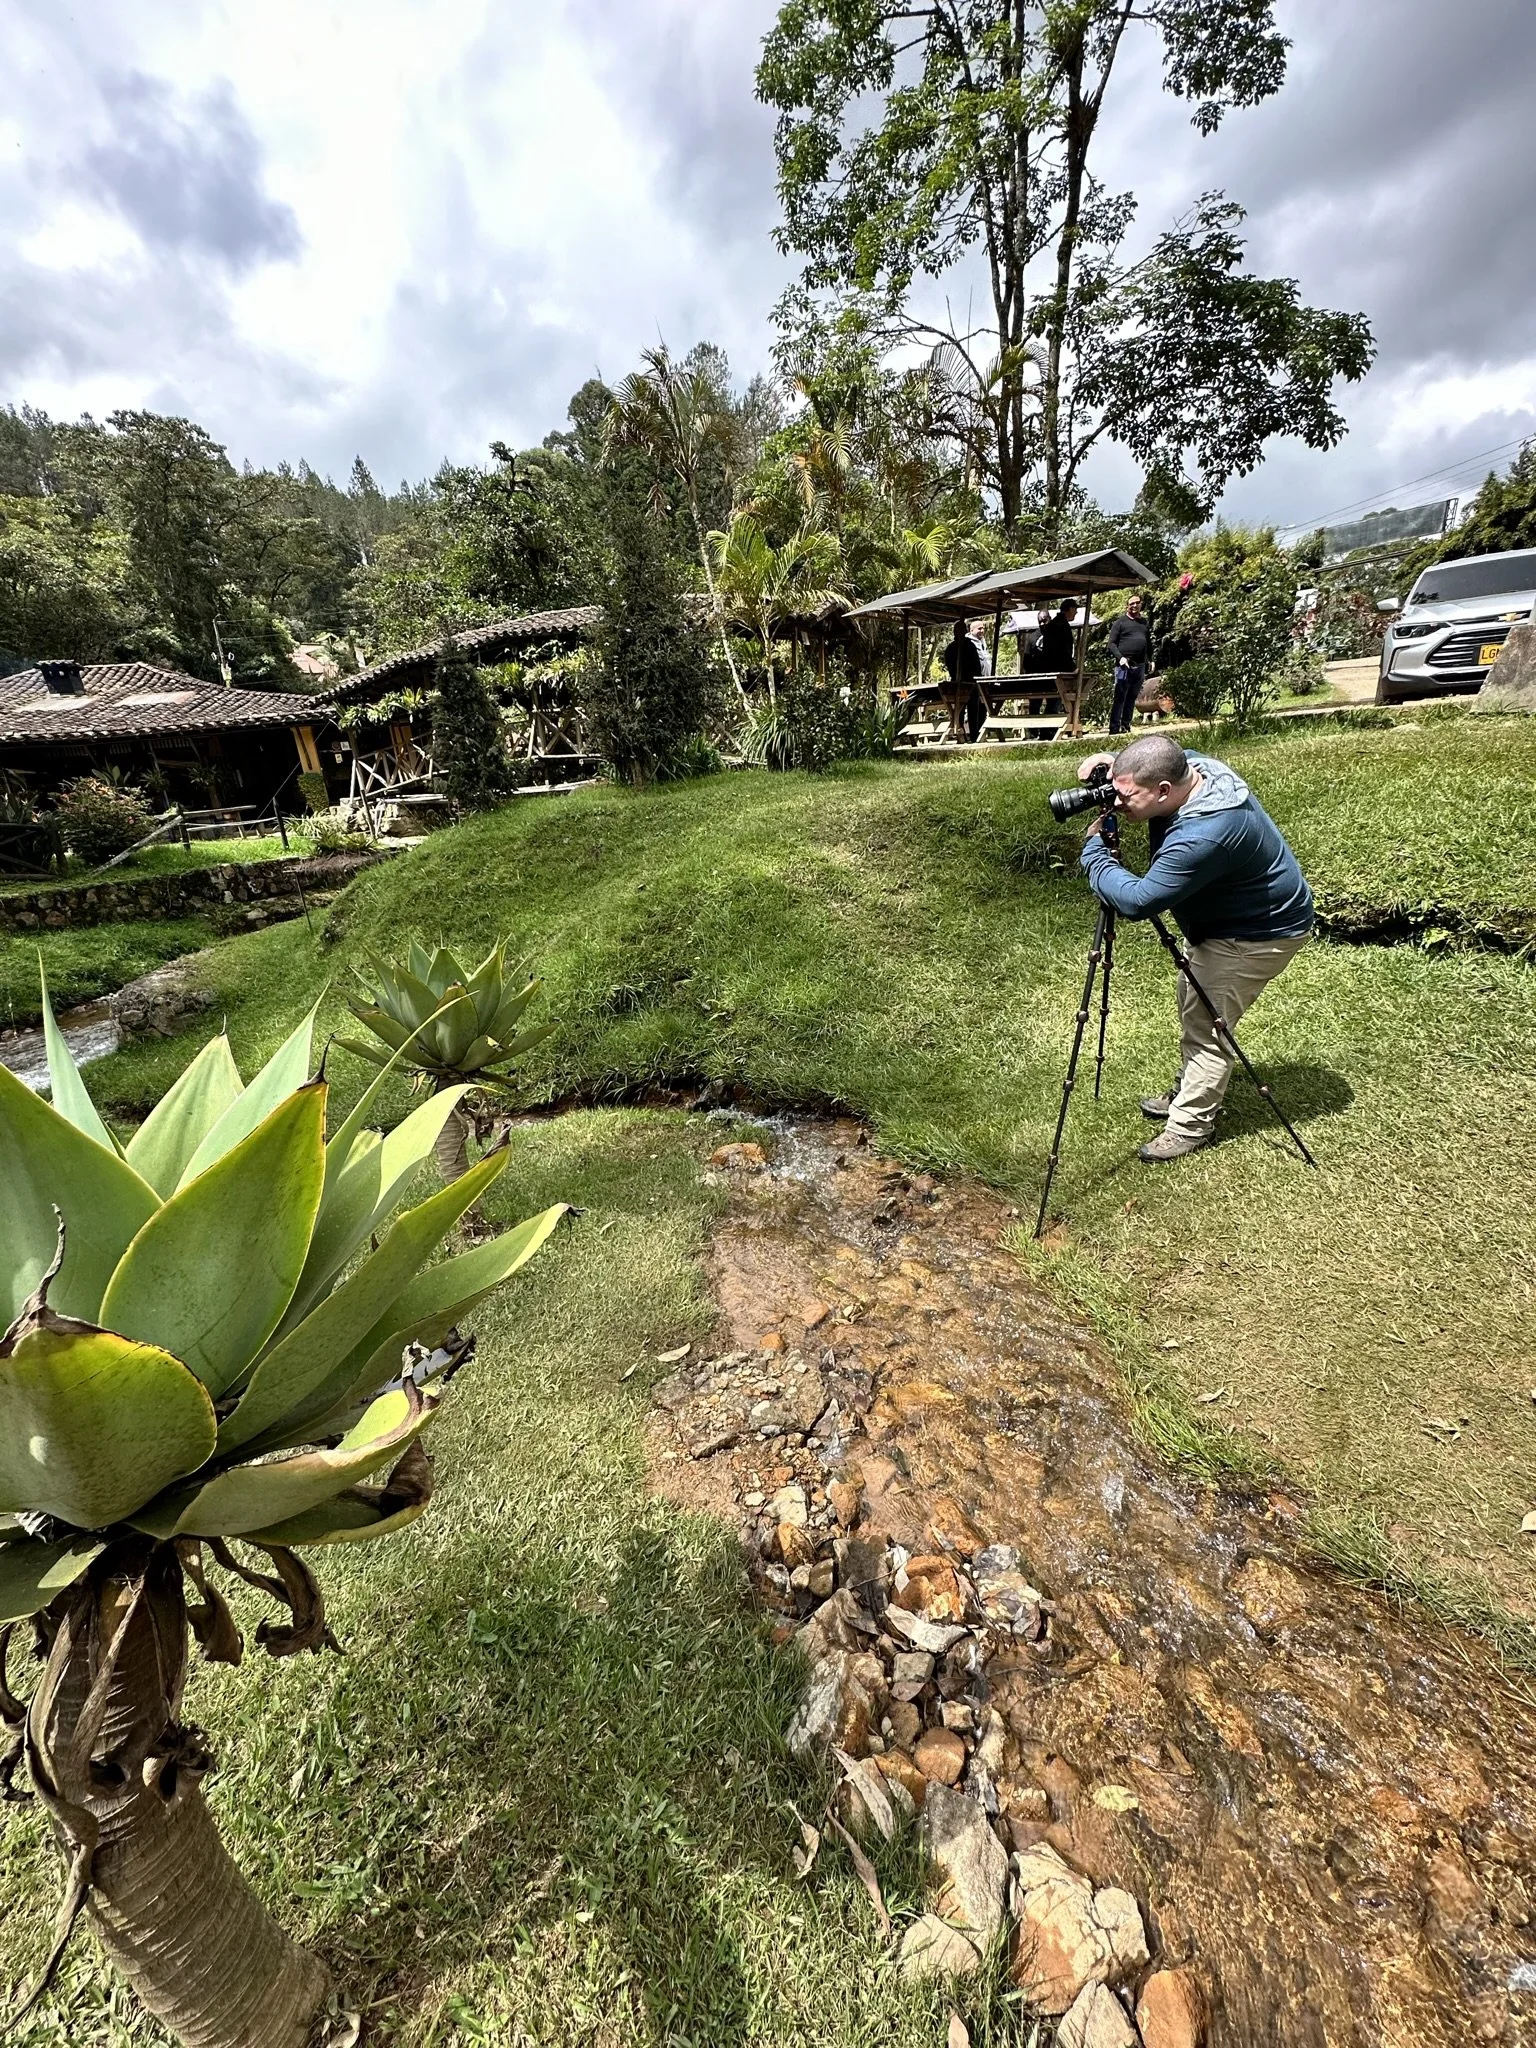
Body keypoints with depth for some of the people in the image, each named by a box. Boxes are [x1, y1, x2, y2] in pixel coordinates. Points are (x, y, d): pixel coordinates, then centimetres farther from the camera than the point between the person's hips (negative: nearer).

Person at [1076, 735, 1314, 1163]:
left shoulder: (1203, 836, -40)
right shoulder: (1194, 767, -12)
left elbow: (1134, 900, -37)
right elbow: (1148, 767, 11)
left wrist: (1093, 848, -25)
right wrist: (1115, 764, -12)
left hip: (1261, 932, -10)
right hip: (1228, 919, 10)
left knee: (1206, 1021, -5)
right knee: (1193, 1003, 19)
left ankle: (1190, 1126, 9)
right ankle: (1187, 1093, 36)